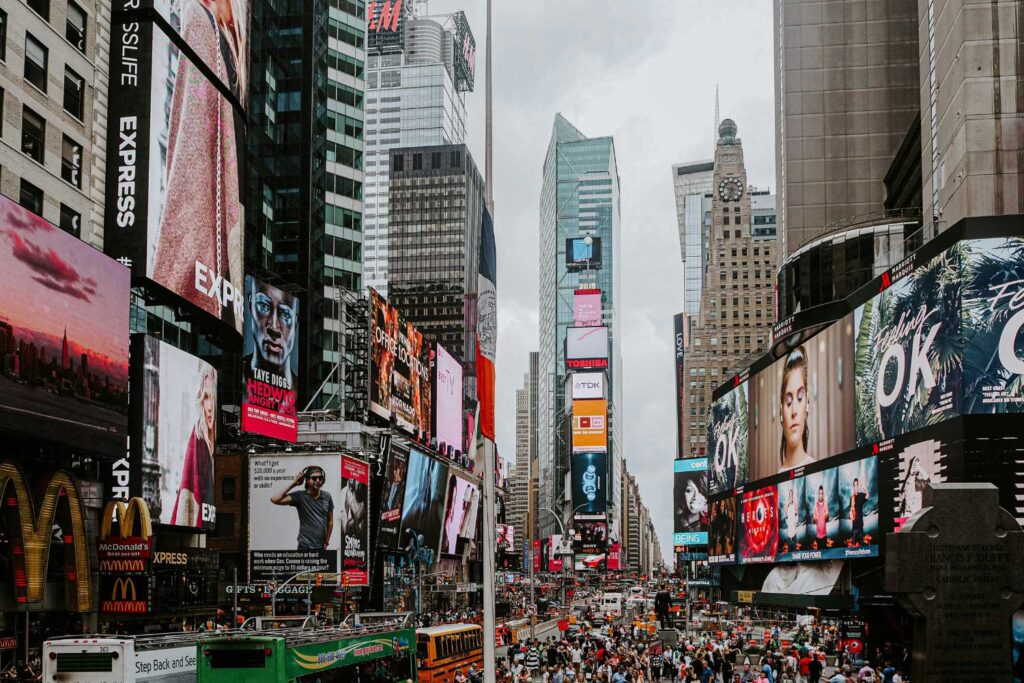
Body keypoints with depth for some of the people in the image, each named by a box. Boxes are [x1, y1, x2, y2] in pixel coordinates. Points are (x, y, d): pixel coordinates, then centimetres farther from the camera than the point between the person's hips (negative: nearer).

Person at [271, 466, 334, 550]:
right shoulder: (300, 496, -9)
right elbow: (274, 499, -21)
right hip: (305, 547, -4)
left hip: (321, 547, 4)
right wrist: (293, 483, -18)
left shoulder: (327, 497, 2)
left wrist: (326, 542, 10)